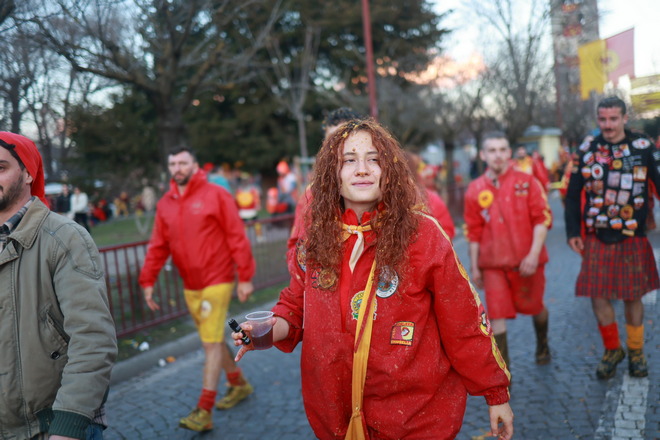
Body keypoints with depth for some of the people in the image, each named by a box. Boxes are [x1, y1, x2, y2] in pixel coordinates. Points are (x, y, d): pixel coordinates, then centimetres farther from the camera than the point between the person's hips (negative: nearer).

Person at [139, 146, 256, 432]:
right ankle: (239, 384, 37)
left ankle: (204, 411, -1)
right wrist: (148, 281, 0)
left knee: (211, 343, -6)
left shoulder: (216, 195, -8)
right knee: (213, 340, 16)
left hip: (217, 281, -6)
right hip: (190, 286, 6)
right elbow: (158, 246, 8)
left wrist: (245, 277, -12)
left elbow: (237, 237, -10)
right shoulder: (165, 204, 8)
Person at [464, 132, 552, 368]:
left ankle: (542, 345, 49)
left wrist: (534, 254, -15)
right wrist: (474, 268, 7)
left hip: (526, 262, 0)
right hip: (493, 264, 1)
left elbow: (543, 218, -6)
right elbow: (473, 232, 7)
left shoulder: (527, 182, -3)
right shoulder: (474, 190, 2)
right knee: (497, 315, -4)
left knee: (534, 306, 17)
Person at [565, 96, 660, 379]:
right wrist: (572, 232, 1)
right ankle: (612, 349, 25)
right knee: (598, 296, 2)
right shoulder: (586, 151, 1)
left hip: (632, 238, -1)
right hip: (596, 238, 1)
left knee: (633, 297, 9)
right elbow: (572, 194, 5)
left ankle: (636, 352, 31)